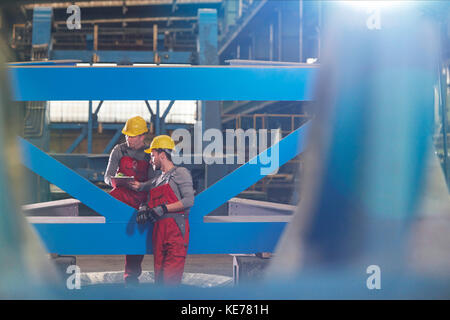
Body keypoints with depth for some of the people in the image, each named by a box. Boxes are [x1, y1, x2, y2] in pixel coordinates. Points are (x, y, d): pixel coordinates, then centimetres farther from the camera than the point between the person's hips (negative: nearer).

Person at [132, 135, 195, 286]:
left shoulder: (180, 173, 3)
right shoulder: (156, 180, 25)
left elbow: (189, 200, -9)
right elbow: (151, 204, 26)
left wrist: (164, 208, -14)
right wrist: (144, 209, 3)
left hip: (176, 229, -7)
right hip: (158, 230, 7)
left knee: (170, 278, -15)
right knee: (159, 277, 5)